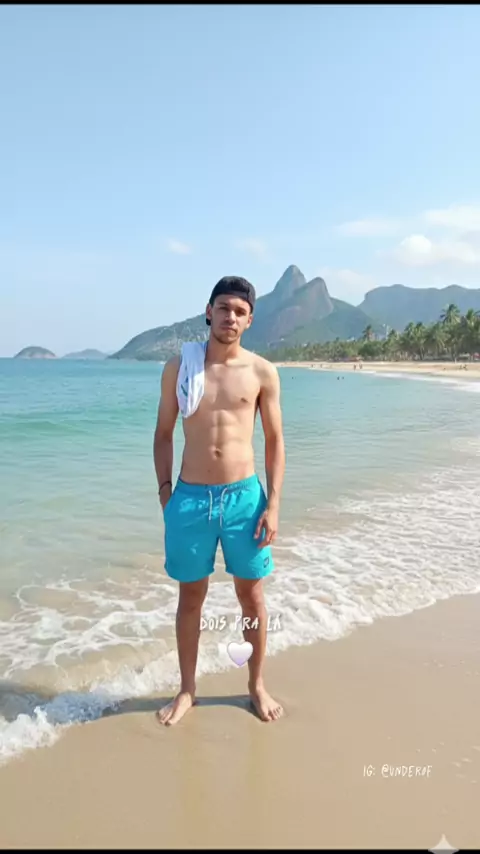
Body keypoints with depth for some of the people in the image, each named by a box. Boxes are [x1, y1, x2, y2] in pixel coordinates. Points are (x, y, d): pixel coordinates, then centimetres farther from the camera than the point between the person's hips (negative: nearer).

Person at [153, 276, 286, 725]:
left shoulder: (262, 372, -2)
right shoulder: (178, 367, 0)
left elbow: (275, 441, 2)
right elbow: (163, 433, 7)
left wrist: (273, 504, -4)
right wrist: (164, 492, 1)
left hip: (245, 495, 0)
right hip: (190, 497, 0)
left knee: (251, 594, 12)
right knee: (191, 595, 13)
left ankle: (257, 684, 35)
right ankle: (187, 689, 34)